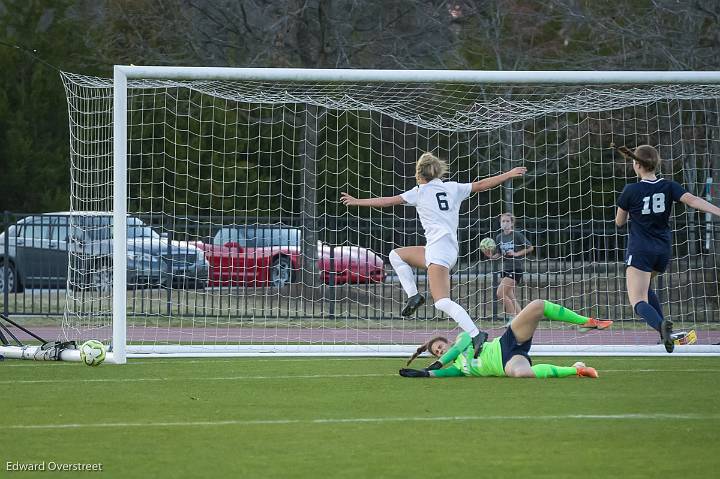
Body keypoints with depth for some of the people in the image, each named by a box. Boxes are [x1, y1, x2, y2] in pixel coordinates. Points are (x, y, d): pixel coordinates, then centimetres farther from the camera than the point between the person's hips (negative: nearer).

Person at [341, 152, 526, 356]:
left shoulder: (420, 192, 3)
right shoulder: (453, 188, 16)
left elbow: (388, 201, 7)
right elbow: (482, 185, 17)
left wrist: (357, 201, 16)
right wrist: (510, 174, 26)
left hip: (438, 247, -8)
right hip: (451, 249, 8)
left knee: (442, 302, -17)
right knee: (396, 255, 22)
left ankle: (476, 335, -28)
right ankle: (413, 295, 13)